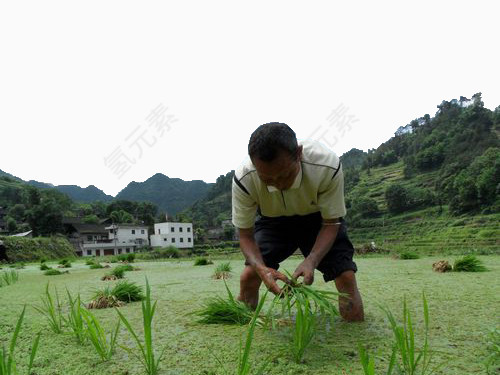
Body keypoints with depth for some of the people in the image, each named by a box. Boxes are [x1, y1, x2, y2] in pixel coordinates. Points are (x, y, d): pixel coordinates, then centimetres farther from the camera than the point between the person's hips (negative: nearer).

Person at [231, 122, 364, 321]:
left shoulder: (327, 166, -36)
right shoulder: (244, 179, -33)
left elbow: (331, 223, -23)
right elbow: (245, 234, -21)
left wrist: (311, 261, -40)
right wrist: (261, 268, -41)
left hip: (318, 218, 0)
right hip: (273, 221, 1)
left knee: (346, 274, -14)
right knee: (249, 275, -16)